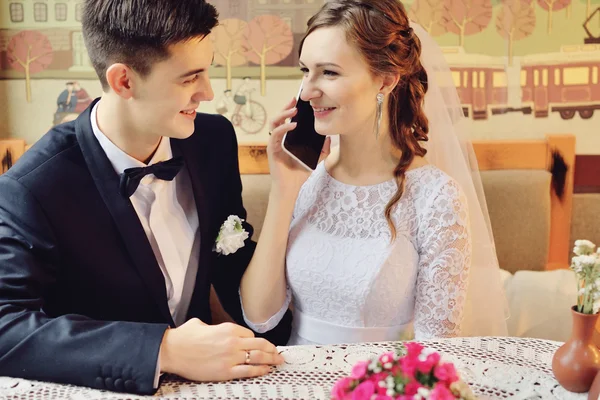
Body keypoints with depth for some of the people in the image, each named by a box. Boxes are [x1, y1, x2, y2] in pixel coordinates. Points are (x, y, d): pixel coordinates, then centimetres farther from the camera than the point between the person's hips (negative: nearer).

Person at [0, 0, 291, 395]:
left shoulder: (214, 139, -4)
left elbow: (234, 264, 5)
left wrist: (268, 350, -7)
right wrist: (164, 350, -31)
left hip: (202, 377, 4)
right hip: (105, 389, -4)